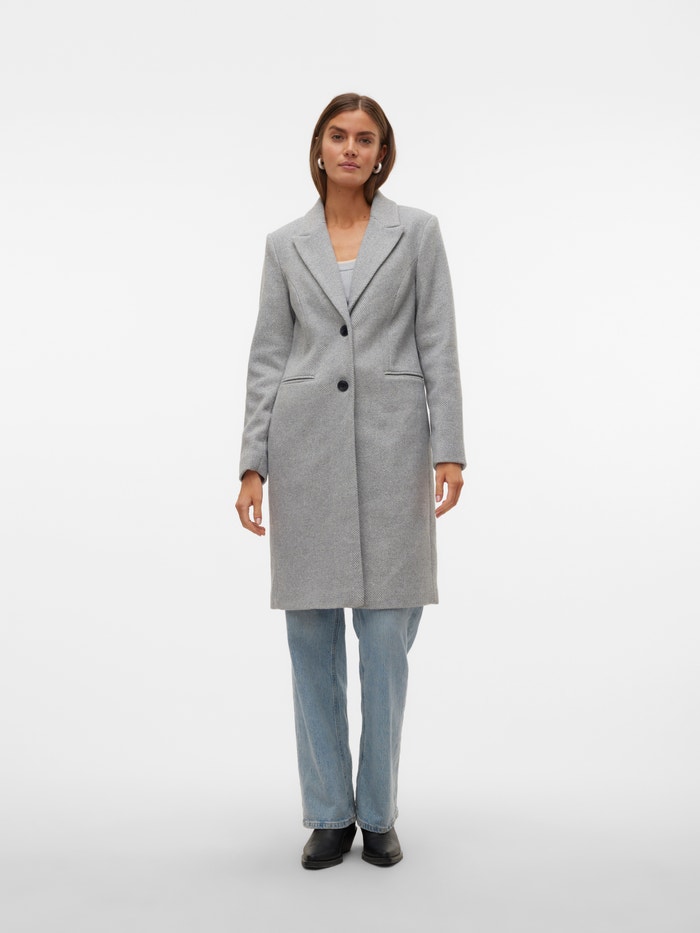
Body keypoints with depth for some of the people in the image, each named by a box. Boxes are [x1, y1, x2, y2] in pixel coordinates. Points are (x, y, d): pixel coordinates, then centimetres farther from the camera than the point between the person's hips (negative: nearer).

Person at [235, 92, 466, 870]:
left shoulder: (417, 231, 7)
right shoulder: (285, 245, 10)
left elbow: (438, 346, 2)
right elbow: (267, 359, 8)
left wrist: (448, 449, -7)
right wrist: (253, 463, 1)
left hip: (391, 442, -1)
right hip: (307, 446, 2)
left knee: (385, 635, 1)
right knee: (311, 634, 4)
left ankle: (379, 813, 19)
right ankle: (329, 814, 18)